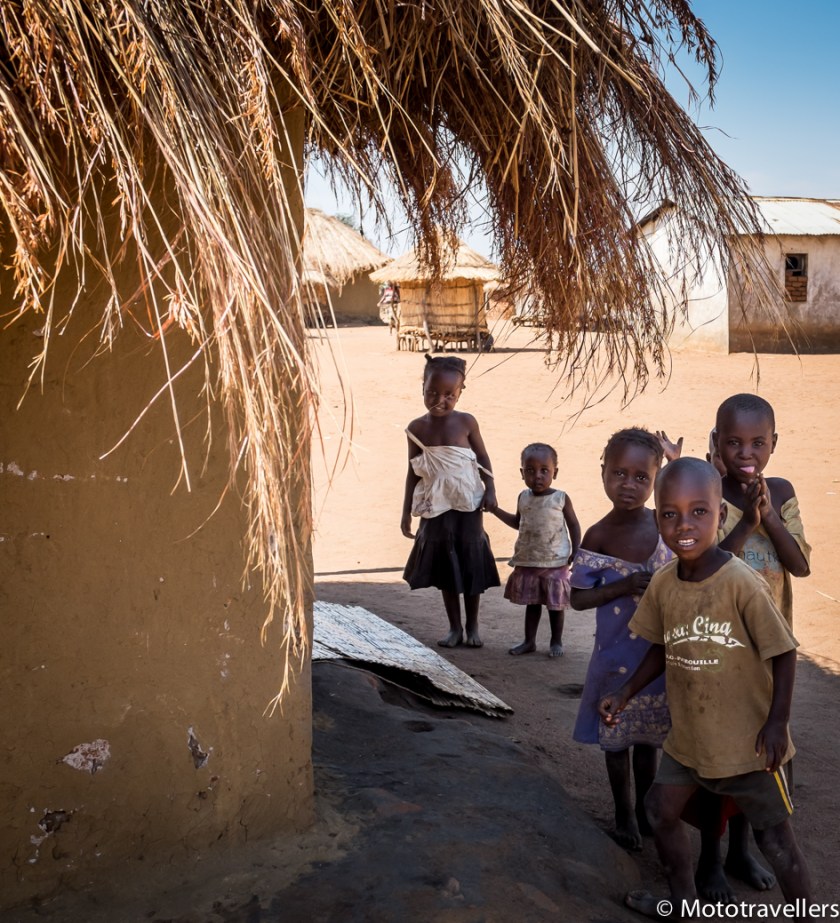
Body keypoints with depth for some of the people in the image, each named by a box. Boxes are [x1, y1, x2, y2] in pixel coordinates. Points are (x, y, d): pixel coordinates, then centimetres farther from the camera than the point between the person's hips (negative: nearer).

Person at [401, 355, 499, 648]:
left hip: (467, 506, -1)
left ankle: (472, 626, 19)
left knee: (471, 565, 5)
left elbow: (483, 459, 1)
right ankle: (455, 627, 17)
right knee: (445, 568, 6)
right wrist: (407, 511, 4)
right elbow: (413, 472, 4)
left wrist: (490, 491, -10)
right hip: (436, 509, 2)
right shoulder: (417, 428, -3)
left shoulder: (466, 422, -8)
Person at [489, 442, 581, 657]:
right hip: (526, 562, 4)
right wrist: (495, 510, 10)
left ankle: (556, 642, 21)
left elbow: (573, 526, -2)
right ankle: (529, 641, 24)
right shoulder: (523, 498, 2)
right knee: (531, 603, 14)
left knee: (555, 604, 7)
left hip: (555, 564, -4)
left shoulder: (561, 499, -10)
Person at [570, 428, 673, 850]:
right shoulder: (598, 537, -11)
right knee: (616, 736, 12)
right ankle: (624, 811, 32)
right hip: (616, 654, -1)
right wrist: (625, 587, -22)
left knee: (649, 736, 16)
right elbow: (578, 597, -9)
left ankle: (642, 805, 37)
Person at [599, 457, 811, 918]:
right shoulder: (662, 584, -6)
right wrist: (624, 692, 0)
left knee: (774, 836, 5)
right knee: (661, 809, 17)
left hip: (746, 739, -6)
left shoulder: (742, 583, -23)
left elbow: (783, 652, -15)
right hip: (688, 734, 6)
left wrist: (776, 721, -17)